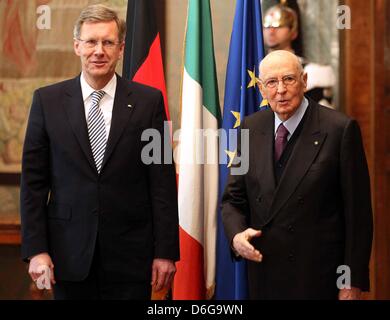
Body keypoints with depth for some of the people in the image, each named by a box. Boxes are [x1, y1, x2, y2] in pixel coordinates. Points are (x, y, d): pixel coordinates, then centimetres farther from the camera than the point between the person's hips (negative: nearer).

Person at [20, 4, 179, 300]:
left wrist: (166, 252, -3)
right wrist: (36, 249, -4)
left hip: (130, 255, 0)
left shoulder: (148, 101, 0)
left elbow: (163, 183, 0)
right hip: (69, 253, 1)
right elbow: (34, 181, 3)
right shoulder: (47, 101, 3)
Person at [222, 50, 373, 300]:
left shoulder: (340, 129, -11)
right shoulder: (250, 128, 4)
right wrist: (236, 234, -11)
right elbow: (233, 199, 10)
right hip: (263, 272, 4)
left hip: (319, 278, -4)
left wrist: (353, 283, -10)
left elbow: (358, 213, -9)